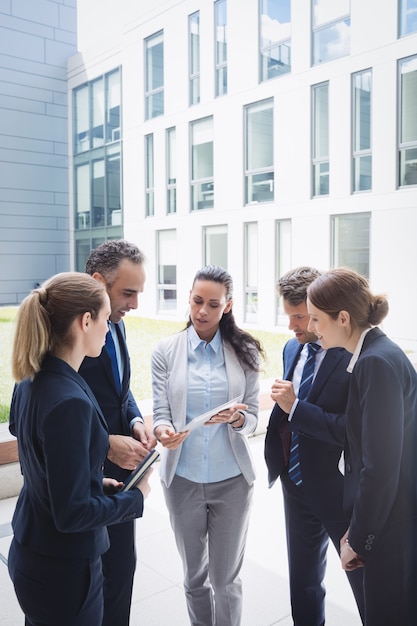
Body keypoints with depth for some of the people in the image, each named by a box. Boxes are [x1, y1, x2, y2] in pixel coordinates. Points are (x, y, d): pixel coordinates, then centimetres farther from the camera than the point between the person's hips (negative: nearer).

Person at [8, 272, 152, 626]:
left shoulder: (31, 381, -3)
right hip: (64, 569, -8)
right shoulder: (69, 402, -30)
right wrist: (137, 498, -13)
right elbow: (72, 513, -26)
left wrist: (96, 481, 8)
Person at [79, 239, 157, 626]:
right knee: (99, 579, 11)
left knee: (122, 568, 21)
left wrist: (135, 422, -4)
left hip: (119, 472, 8)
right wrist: (105, 444, -22)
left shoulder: (116, 324, 4)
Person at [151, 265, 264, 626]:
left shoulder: (244, 351, -2)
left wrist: (236, 418, -24)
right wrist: (163, 431, -28)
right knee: (194, 575, 19)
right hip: (183, 477, 1)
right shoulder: (166, 351, -3)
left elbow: (252, 416, -1)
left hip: (232, 478, -1)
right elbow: (161, 413, -5)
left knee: (226, 578, 11)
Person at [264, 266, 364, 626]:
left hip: (338, 489, -7)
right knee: (303, 581, 24)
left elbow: (355, 430, -29)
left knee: (365, 582, 15)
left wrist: (295, 407, -27)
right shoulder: (293, 348, 2)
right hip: (296, 483, 7)